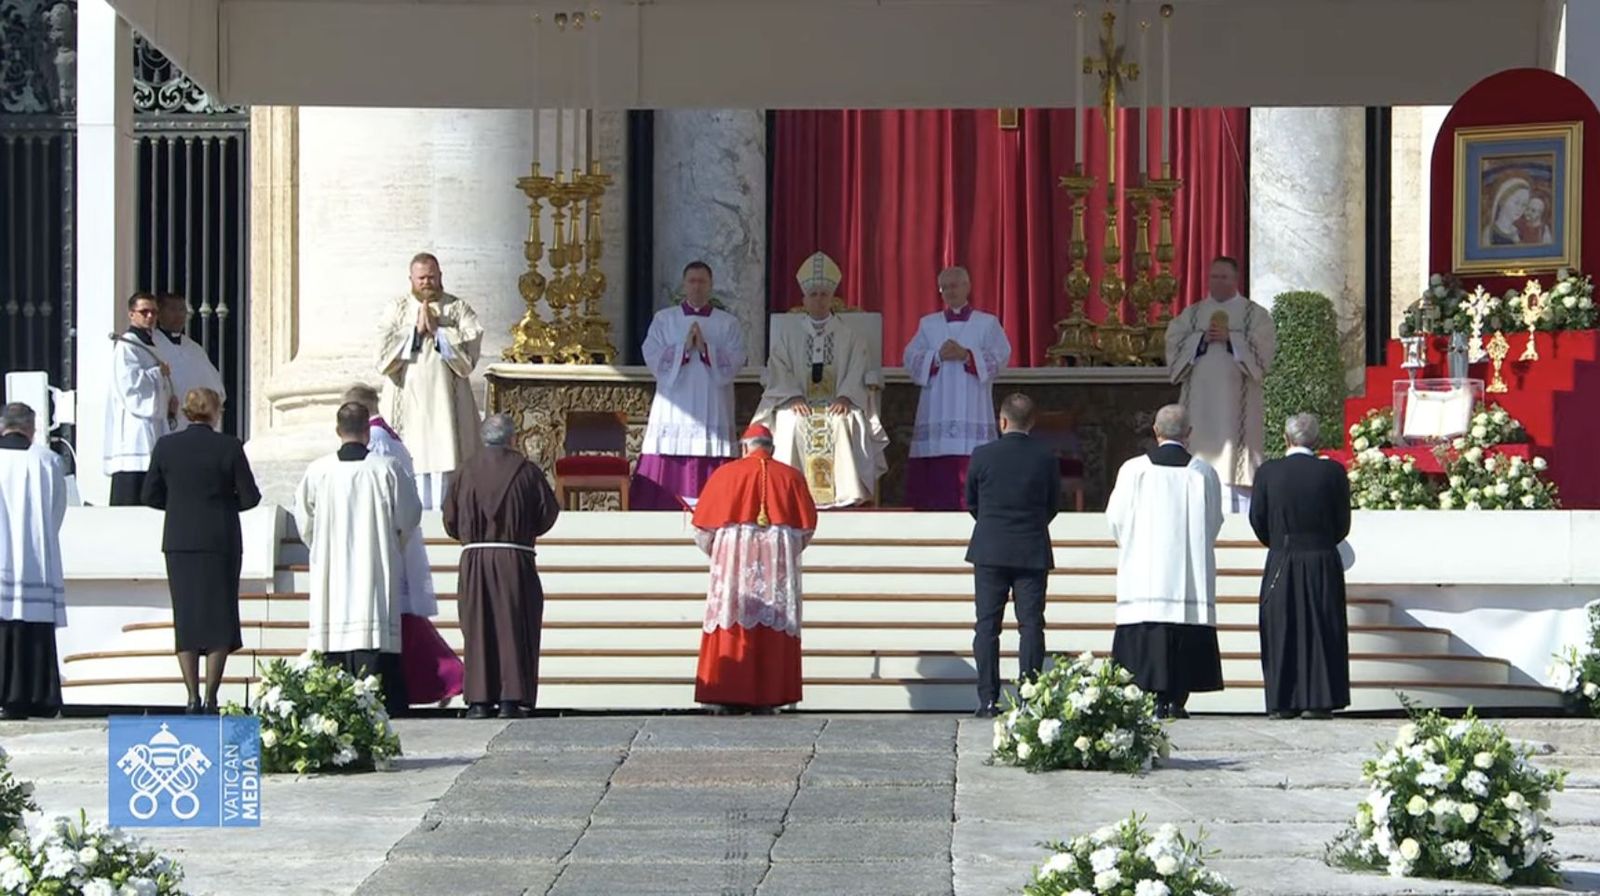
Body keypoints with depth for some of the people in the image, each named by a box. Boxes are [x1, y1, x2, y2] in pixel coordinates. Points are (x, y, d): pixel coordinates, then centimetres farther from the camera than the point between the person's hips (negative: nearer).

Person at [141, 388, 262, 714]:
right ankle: (210, 697, -2)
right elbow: (250, 496, -6)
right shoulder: (229, 447, -8)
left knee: (185, 619, 8)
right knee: (219, 618, 4)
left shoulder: (166, 446, -1)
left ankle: (193, 698, 4)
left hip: (179, 542, 2)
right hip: (221, 543, -2)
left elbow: (150, 495, 2)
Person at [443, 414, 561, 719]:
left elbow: (451, 520, 5)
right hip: (516, 559, -1)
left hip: (474, 558, 1)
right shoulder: (526, 471, -3)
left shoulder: (466, 472, 2)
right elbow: (548, 513, 1)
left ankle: (479, 699, 2)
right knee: (514, 627, 3)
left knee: (477, 629, 5)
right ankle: (512, 698, -2)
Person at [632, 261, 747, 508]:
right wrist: (684, 347, -12)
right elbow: (653, 357, 0)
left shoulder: (728, 323, 11)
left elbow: (735, 362, -1)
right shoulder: (663, 319, 12)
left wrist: (705, 348, -13)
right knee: (668, 474, -8)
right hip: (673, 411, 0)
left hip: (713, 412, 0)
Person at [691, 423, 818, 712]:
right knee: (773, 626, 3)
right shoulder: (791, 476, 6)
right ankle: (767, 698, -1)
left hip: (734, 557, -1)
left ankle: (722, 697, -3)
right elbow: (807, 526, 6)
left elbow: (704, 524, 3)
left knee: (731, 625, 1)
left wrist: (715, 553, 20)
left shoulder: (726, 473, 2)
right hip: (779, 563, 1)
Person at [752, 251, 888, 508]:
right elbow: (779, 373, 4)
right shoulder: (787, 335, 15)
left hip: (837, 407, -1)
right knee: (791, 424, -33)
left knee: (844, 423, -34)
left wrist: (845, 397, -17)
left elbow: (857, 372, 2)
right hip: (800, 407, 1)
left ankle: (846, 494, -34)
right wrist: (794, 397, -14)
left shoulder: (848, 337, 14)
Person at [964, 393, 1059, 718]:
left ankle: (988, 700, 0)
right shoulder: (1046, 458, -2)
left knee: (987, 626, 3)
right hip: (1033, 553, 1)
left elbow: (971, 502, 5)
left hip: (990, 551, -1)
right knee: (1031, 624, 3)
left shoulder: (983, 456, -5)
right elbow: (1054, 505, 7)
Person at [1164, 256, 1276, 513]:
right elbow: (1174, 343, 5)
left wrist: (1230, 338, -13)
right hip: (1200, 398, 3)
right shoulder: (1192, 313, 16)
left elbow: (1263, 348, -4)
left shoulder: (1255, 314, 8)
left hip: (1236, 399, -3)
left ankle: (1240, 510, -11)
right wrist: (1202, 338, -9)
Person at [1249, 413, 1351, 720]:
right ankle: (1318, 702, 2)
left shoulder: (1268, 472, -4)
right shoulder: (1333, 472, -4)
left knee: (1280, 633, 6)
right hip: (1324, 565, 0)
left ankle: (1282, 703, 5)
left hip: (1281, 564, 0)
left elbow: (1257, 519, 1)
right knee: (1320, 631, 5)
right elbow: (1343, 523, 1)